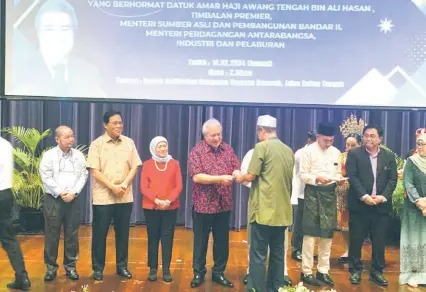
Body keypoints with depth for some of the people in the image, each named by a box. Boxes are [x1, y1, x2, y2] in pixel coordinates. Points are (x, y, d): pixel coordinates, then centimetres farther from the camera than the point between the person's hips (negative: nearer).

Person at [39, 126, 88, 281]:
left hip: (73, 199, 2)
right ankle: (51, 267, 14)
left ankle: (70, 266, 17)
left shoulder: (79, 155, 5)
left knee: (72, 234, 6)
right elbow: (46, 178, -7)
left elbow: (83, 176, 2)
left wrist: (73, 192, -10)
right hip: (53, 199, -2)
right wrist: (60, 193, -13)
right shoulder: (49, 155, -2)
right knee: (52, 234, 2)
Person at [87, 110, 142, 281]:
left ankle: (122, 266, 23)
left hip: (125, 196, 3)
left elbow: (134, 167, 3)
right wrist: (112, 186, -15)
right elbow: (94, 171, -8)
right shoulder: (97, 144, -4)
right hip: (103, 196, -3)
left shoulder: (129, 143, 5)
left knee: (123, 233, 10)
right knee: (100, 233, 5)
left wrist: (123, 185, -11)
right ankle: (98, 268, 19)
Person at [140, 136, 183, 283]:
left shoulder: (174, 164, 5)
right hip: (151, 207, 0)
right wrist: (156, 200, -16)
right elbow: (143, 187, -3)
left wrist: (169, 201, -15)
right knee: (153, 238, 6)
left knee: (167, 238, 2)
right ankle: (153, 269, 16)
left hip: (170, 207, 0)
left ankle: (166, 270, 9)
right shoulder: (147, 164, 4)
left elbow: (178, 186, 0)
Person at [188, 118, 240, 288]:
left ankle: (219, 273, 27)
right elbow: (196, 177, -17)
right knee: (200, 241, 10)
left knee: (222, 241, 12)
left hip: (224, 204, 4)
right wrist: (220, 178, -25)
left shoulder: (228, 150, 6)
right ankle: (198, 273, 24)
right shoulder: (196, 152, -8)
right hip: (203, 205, -4)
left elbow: (237, 170, 2)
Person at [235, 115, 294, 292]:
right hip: (282, 211, 7)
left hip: (264, 210, -6)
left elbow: (251, 176, -11)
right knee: (277, 253, 13)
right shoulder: (289, 151, 11)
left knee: (258, 255, 0)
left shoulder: (262, 146, -9)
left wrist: (239, 177, 10)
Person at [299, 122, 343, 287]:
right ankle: (306, 272, 8)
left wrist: (339, 179, -6)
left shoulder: (336, 152, 10)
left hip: (330, 193, 6)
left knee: (328, 234, 10)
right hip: (313, 193, -5)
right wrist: (317, 178, -25)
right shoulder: (308, 151, -6)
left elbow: (338, 173, 16)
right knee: (310, 234, -2)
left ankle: (323, 271, 22)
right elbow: (302, 175, -9)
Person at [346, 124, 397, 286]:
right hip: (359, 204, -2)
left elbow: (393, 179, 3)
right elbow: (352, 177, -9)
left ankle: (377, 271, 22)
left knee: (379, 241, 8)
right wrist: (364, 196, -18)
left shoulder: (389, 156, 8)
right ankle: (355, 270, 18)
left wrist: (383, 196, -12)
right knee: (356, 239, 4)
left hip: (381, 205, 3)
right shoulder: (354, 154, -1)